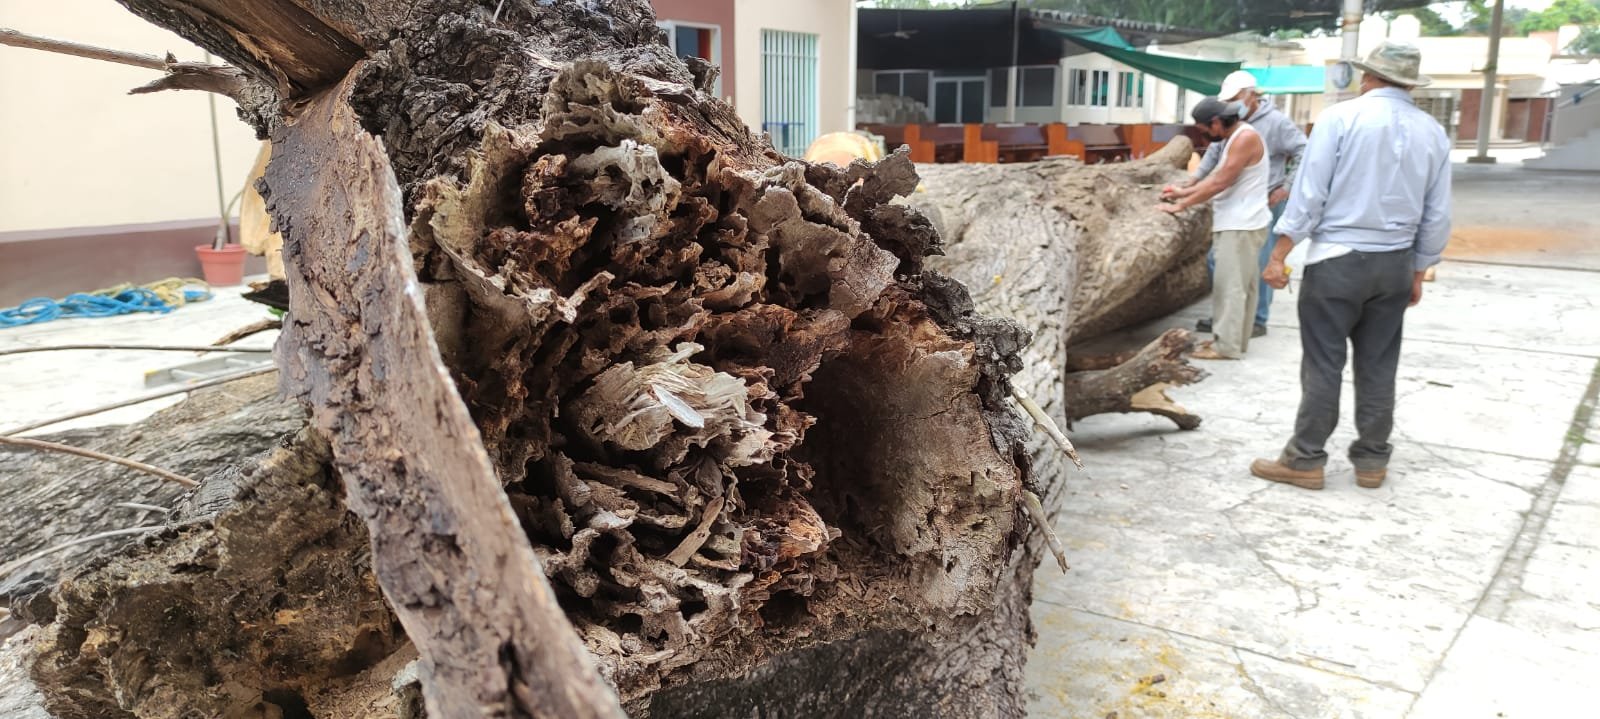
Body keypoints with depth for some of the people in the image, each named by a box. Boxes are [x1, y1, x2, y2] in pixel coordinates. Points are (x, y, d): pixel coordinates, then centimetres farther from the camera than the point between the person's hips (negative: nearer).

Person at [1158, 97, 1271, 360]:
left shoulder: (1245, 137, -17)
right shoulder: (1234, 138, 15)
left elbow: (1219, 183, -19)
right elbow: (1217, 177, 19)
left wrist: (1181, 205, -13)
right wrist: (1184, 191, 14)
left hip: (1242, 225, -10)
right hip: (1235, 223, 10)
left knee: (1231, 285, -7)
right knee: (1241, 285, 13)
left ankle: (1227, 345, -3)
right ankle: (1234, 340, 19)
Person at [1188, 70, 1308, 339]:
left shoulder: (1276, 122, -11)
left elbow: (1303, 152, -10)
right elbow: (1214, 153, 19)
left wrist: (1286, 188, -12)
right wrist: (1193, 181, 12)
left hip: (1265, 205, -7)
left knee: (1259, 265, -1)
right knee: (1217, 261, 9)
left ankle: (1258, 321, 11)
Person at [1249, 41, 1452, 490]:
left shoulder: (1341, 117, -7)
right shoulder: (1433, 133, 7)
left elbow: (1309, 192, -11)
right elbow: (1437, 216, 9)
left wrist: (1279, 254, -8)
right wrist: (1418, 272, 19)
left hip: (1337, 259, -4)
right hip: (1395, 264, 4)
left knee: (1323, 365, 0)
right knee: (1378, 367, 11)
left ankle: (1305, 461, 6)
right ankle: (1372, 461, 19)